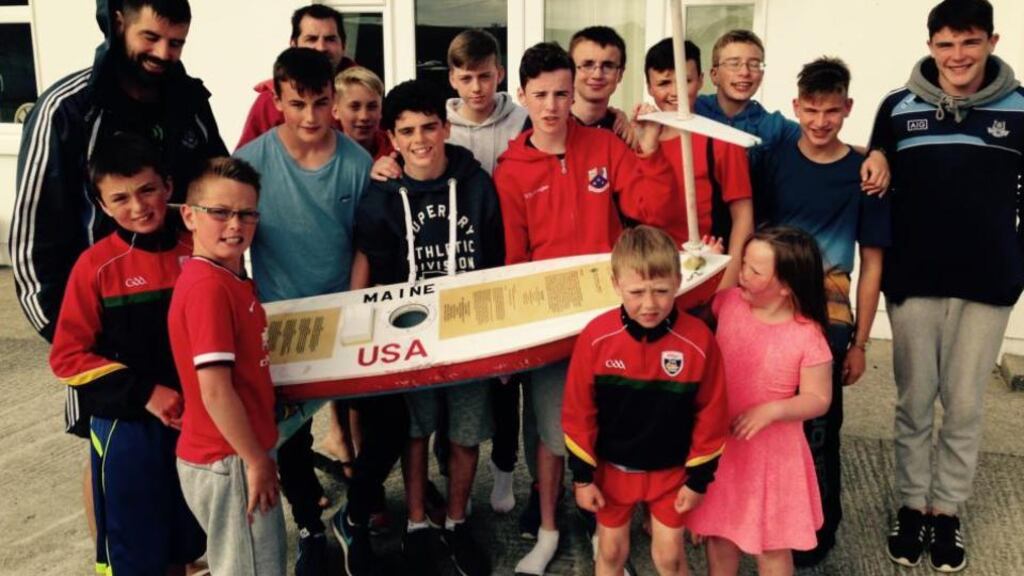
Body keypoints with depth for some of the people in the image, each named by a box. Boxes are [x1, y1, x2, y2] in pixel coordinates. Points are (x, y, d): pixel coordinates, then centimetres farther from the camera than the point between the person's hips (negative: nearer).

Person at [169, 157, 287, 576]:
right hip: (230, 462, -9)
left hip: (236, 455, 9)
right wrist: (256, 460, -15)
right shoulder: (208, 286, -22)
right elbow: (214, 391, -24)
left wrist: (257, 455, 13)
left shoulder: (229, 278, 6)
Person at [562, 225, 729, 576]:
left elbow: (711, 414, -8)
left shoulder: (698, 341, -20)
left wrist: (699, 477, -4)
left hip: (672, 471, -1)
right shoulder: (596, 337, -20)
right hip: (612, 468, 1)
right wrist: (582, 475, -5)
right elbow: (578, 412, -9)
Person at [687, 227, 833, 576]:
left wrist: (771, 410, -26)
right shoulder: (729, 302, -9)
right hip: (719, 443, 4)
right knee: (718, 531, 20)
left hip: (771, 450, -3)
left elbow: (818, 400, -12)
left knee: (772, 542, 15)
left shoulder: (807, 336, -19)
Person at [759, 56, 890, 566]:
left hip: (827, 319, -2)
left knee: (816, 428, 3)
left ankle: (818, 530, 25)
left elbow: (872, 261, 0)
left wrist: (859, 342, -1)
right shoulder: (775, 160, 1)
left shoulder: (863, 174, -3)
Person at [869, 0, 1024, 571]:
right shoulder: (898, 107, 0)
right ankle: (912, 505, 24)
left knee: (964, 406, 9)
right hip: (913, 282, 0)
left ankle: (948, 510, 24)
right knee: (915, 402, 9)